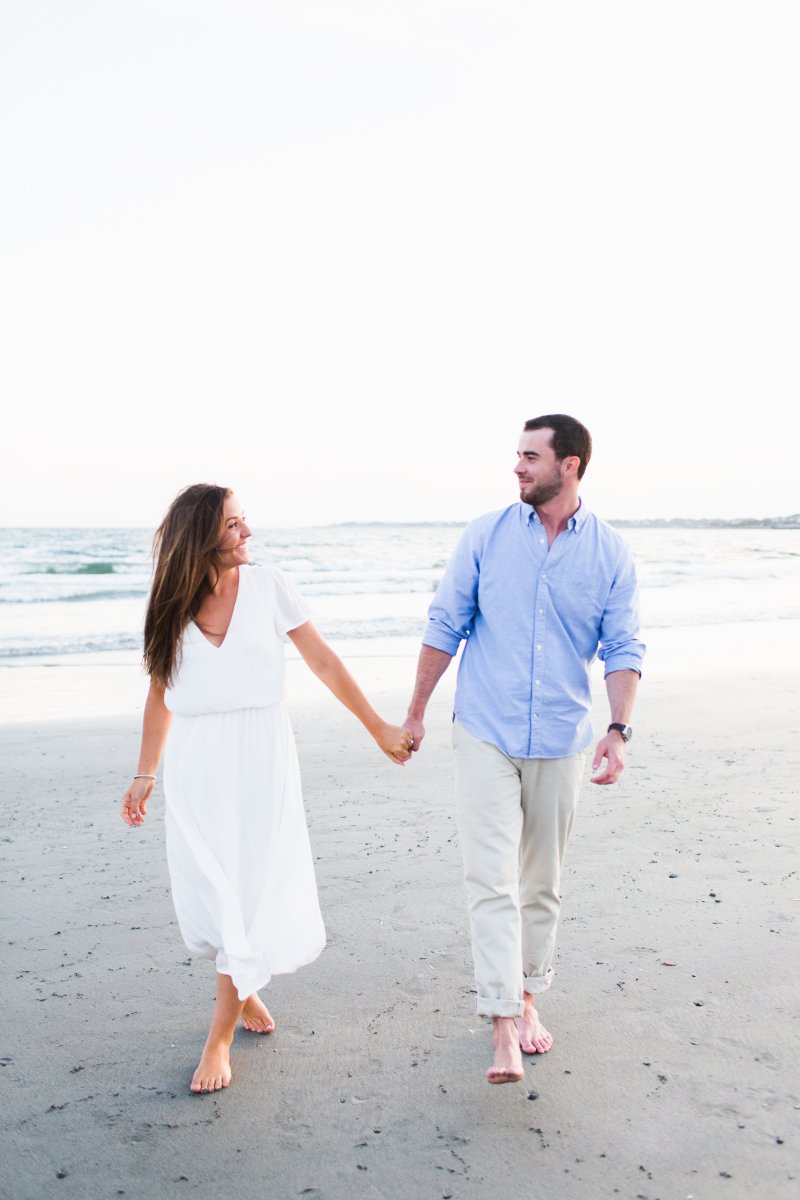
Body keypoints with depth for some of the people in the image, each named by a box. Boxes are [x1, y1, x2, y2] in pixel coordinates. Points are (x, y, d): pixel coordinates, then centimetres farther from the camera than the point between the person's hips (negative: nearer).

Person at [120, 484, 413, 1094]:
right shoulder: (172, 605, 1)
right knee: (210, 892, 6)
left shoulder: (269, 587, -4)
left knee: (253, 891, 0)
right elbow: (161, 694, 10)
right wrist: (144, 776, 14)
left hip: (260, 757, -1)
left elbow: (324, 662, 0)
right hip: (195, 766, 2)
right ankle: (245, 991, 35)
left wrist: (379, 727, 2)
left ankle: (221, 1036, 15)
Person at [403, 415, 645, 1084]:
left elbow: (623, 649, 1)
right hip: (486, 734, -1)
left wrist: (620, 729, -13)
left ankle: (529, 998, 32)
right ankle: (504, 1027, -2)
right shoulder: (486, 537, -1)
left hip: (560, 741, 1)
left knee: (542, 882, 14)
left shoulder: (611, 553, -1)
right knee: (491, 879, -7)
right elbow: (445, 627, 3)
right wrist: (415, 714, 5)